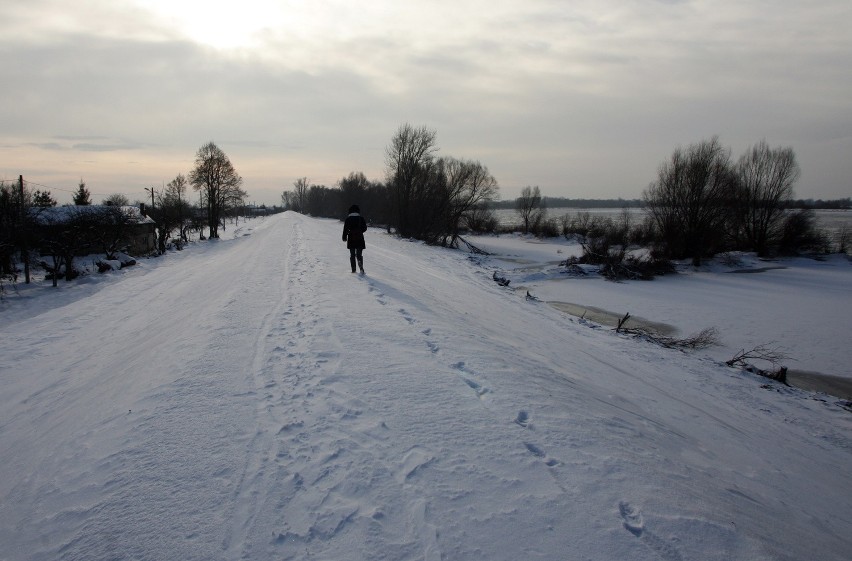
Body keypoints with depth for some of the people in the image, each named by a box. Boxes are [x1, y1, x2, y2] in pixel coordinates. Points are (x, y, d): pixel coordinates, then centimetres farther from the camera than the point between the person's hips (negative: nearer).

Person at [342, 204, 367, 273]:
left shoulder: (348, 219, -3)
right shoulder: (361, 218, -1)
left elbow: (345, 229, -3)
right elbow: (365, 228, 4)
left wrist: (344, 237, 9)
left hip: (351, 239, 0)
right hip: (359, 239, 0)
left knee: (352, 255, 12)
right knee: (359, 254, 4)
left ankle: (353, 269, 11)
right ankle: (361, 267, -19)